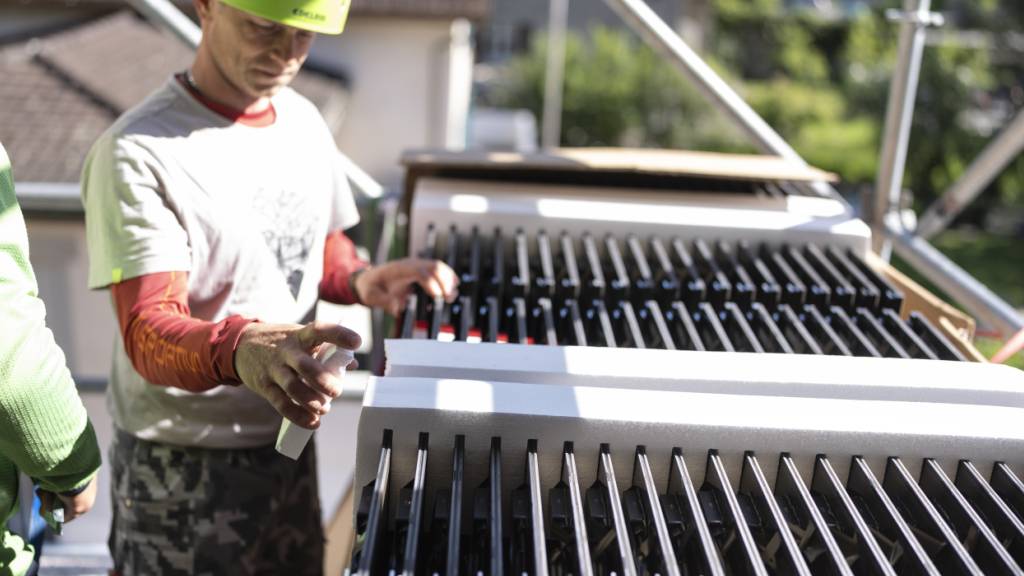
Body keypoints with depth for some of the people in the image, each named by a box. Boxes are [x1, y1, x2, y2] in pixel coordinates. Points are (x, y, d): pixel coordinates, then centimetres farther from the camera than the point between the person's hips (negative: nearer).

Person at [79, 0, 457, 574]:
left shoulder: (305, 122, 2)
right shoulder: (138, 153, -19)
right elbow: (147, 333, -27)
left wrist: (359, 280, -7)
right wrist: (239, 349, -48)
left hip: (288, 438, 7)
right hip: (184, 461, -6)